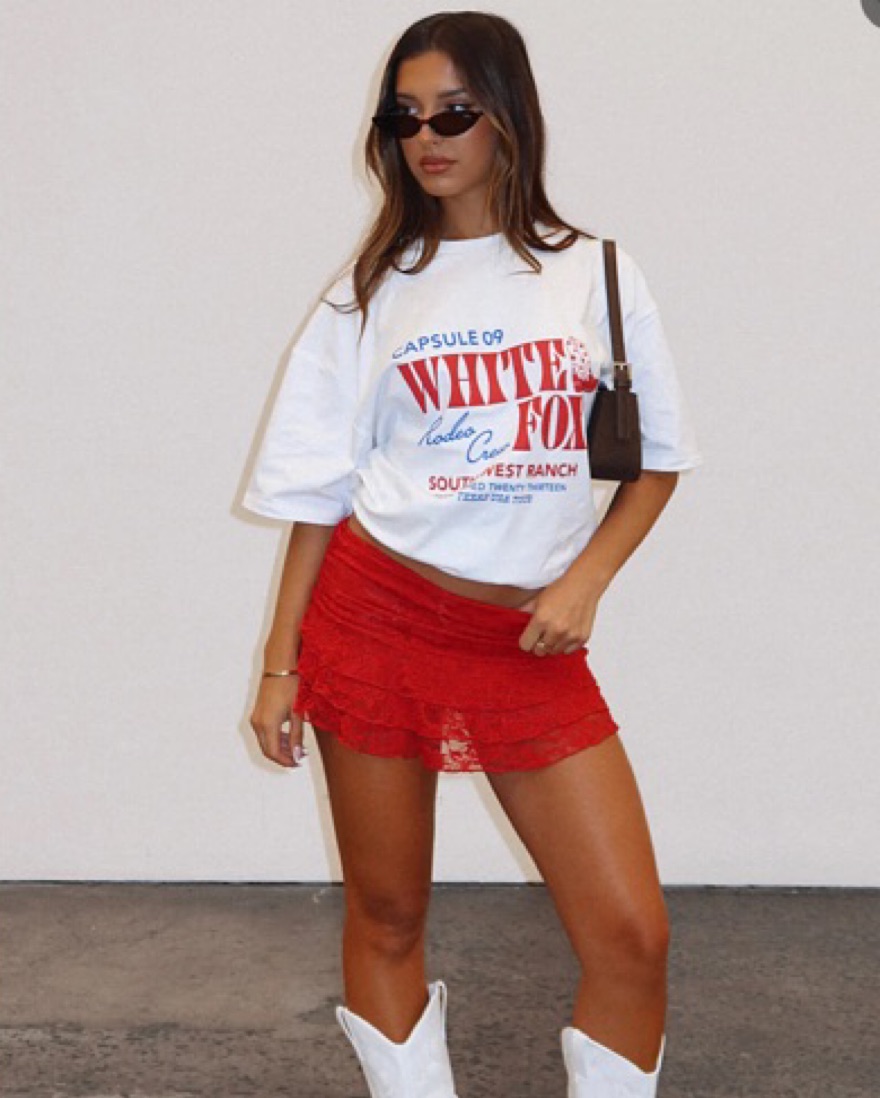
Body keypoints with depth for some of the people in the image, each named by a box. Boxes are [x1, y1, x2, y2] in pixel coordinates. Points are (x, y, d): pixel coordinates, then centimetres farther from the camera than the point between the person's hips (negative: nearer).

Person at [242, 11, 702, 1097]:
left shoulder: (597, 275, 5)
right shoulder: (374, 287, 6)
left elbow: (658, 459, 9)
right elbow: (320, 491, 6)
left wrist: (583, 584, -6)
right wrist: (279, 667, 2)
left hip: (531, 642, 0)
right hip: (377, 618, 0)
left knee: (631, 934, -5)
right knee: (386, 918, 7)